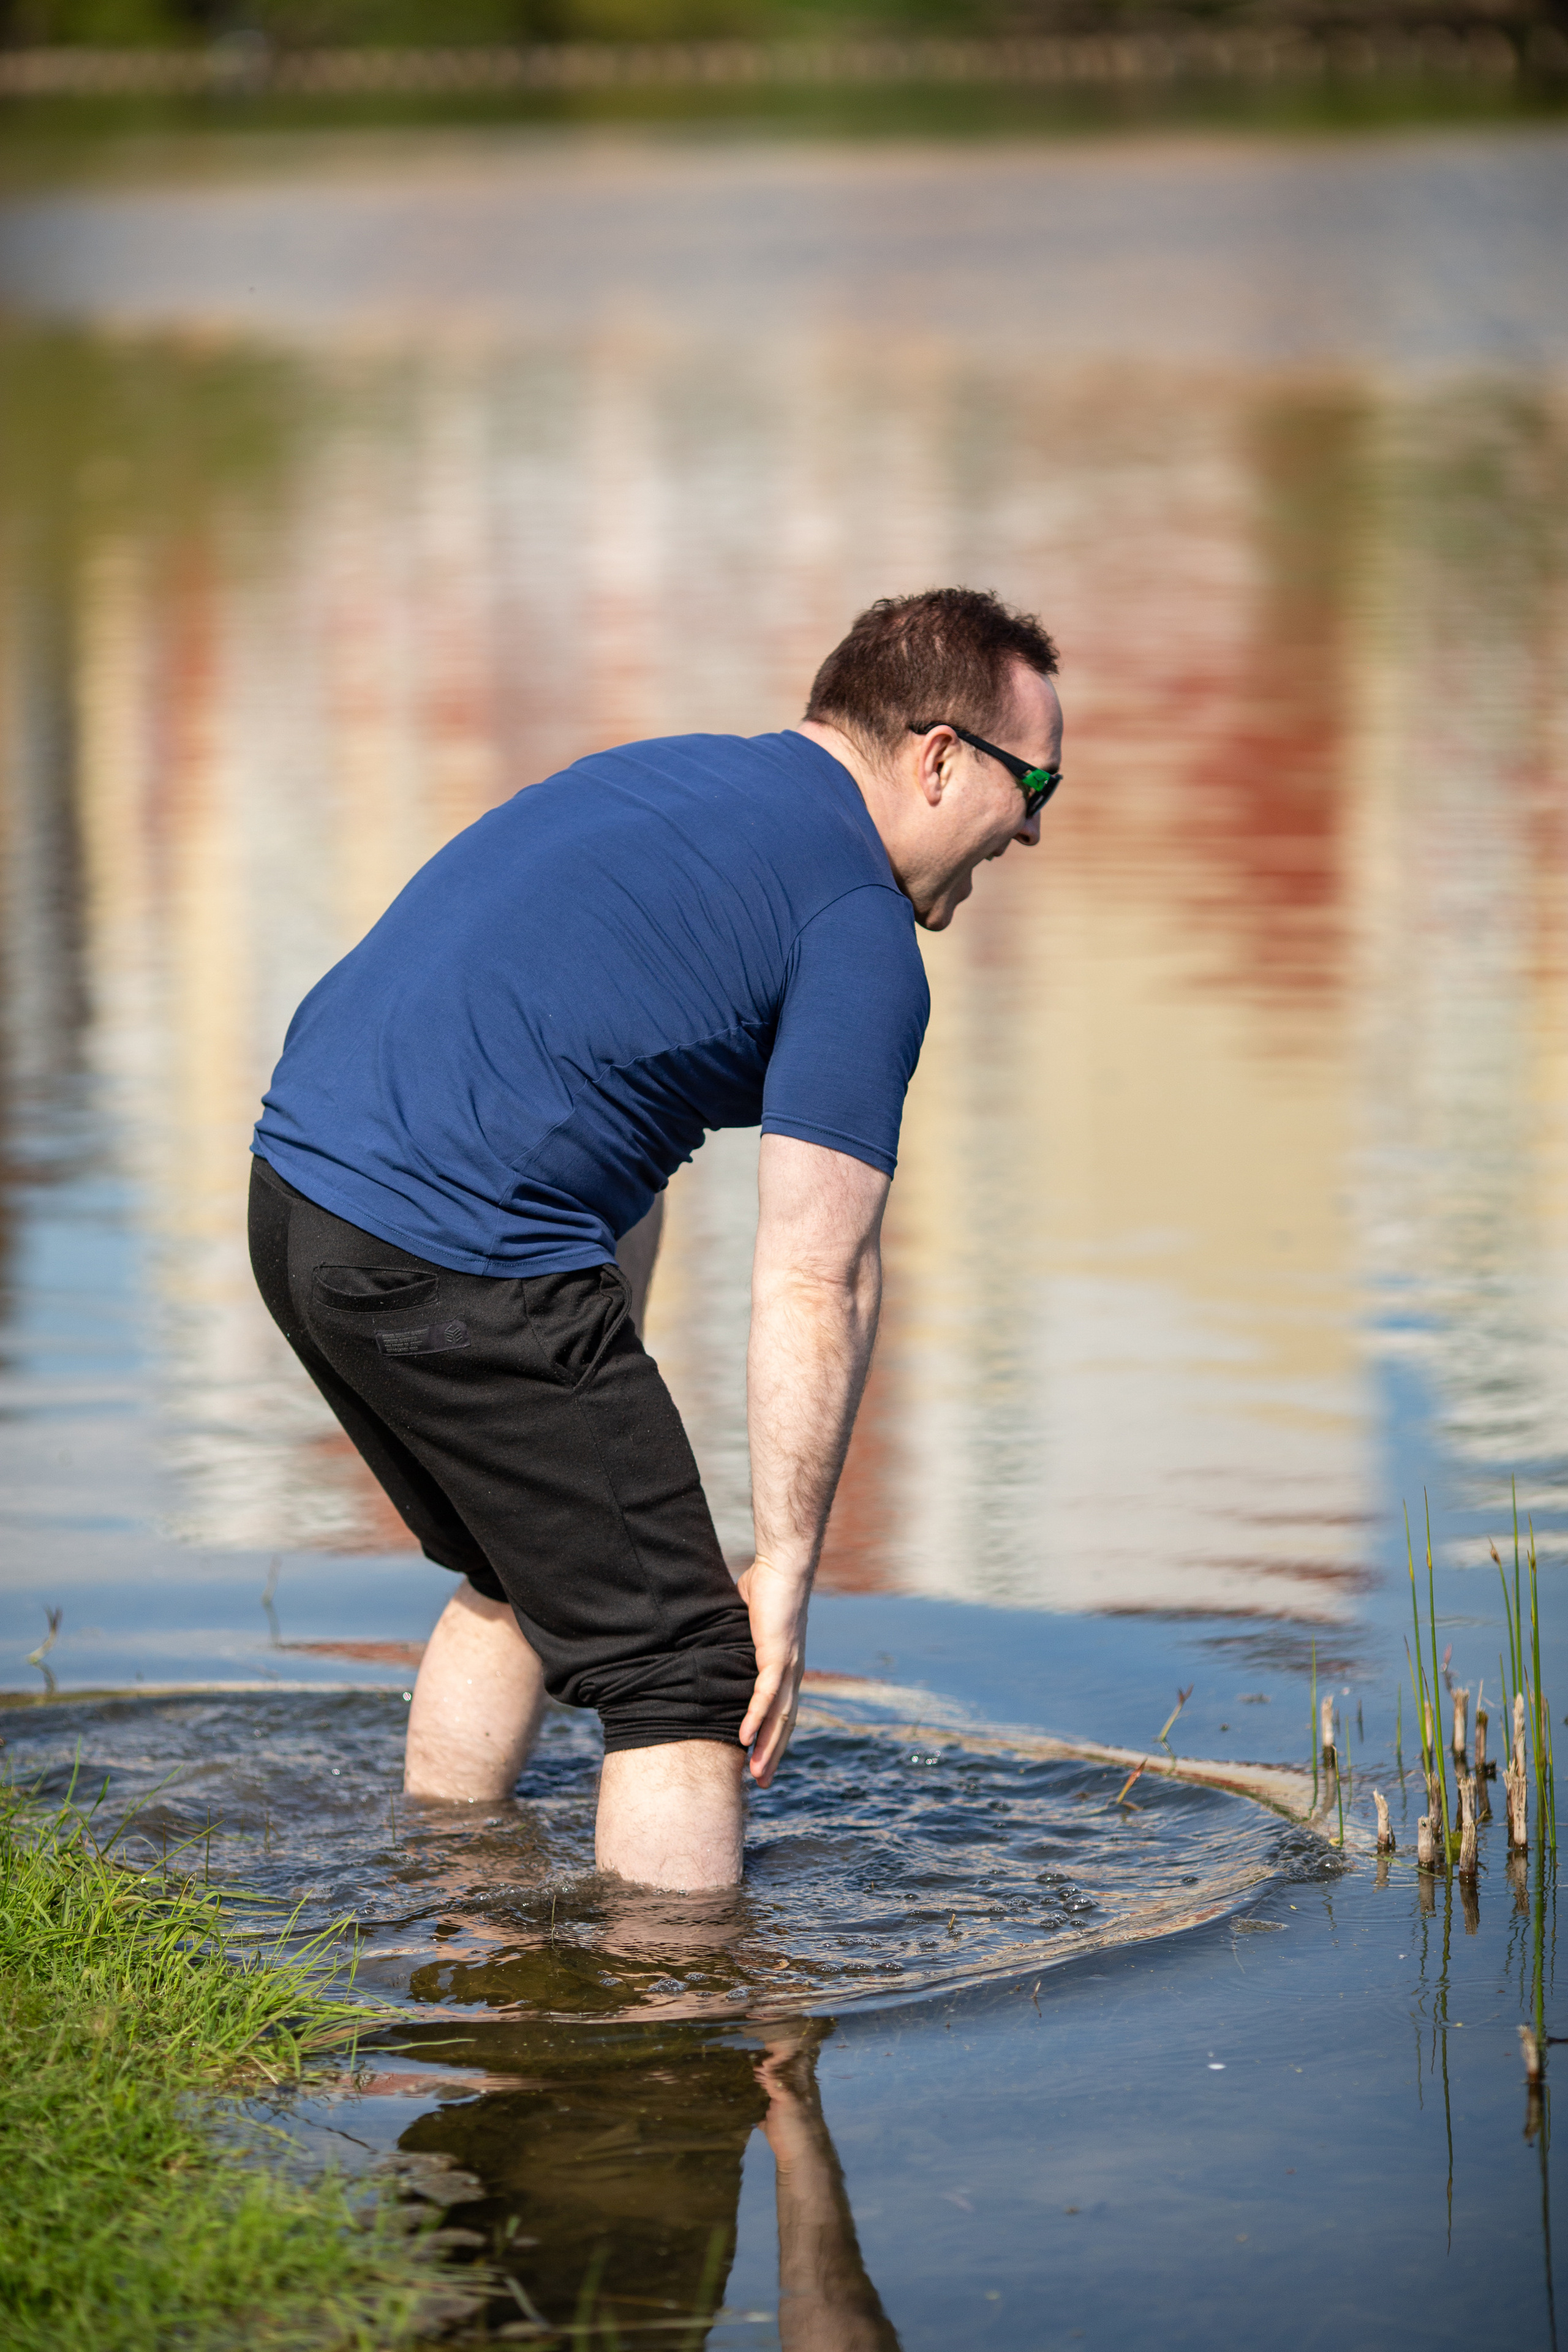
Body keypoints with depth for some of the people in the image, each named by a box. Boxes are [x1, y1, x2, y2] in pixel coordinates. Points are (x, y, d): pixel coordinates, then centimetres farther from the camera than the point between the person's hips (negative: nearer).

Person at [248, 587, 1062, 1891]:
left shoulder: (656, 778, 22)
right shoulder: (859, 929, -6)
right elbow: (816, 1280, -10)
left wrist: (601, 1400, 25)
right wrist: (786, 1567, -6)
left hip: (296, 1195, 9)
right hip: (457, 1260, -9)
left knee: (523, 1578, 29)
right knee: (685, 1671, -1)